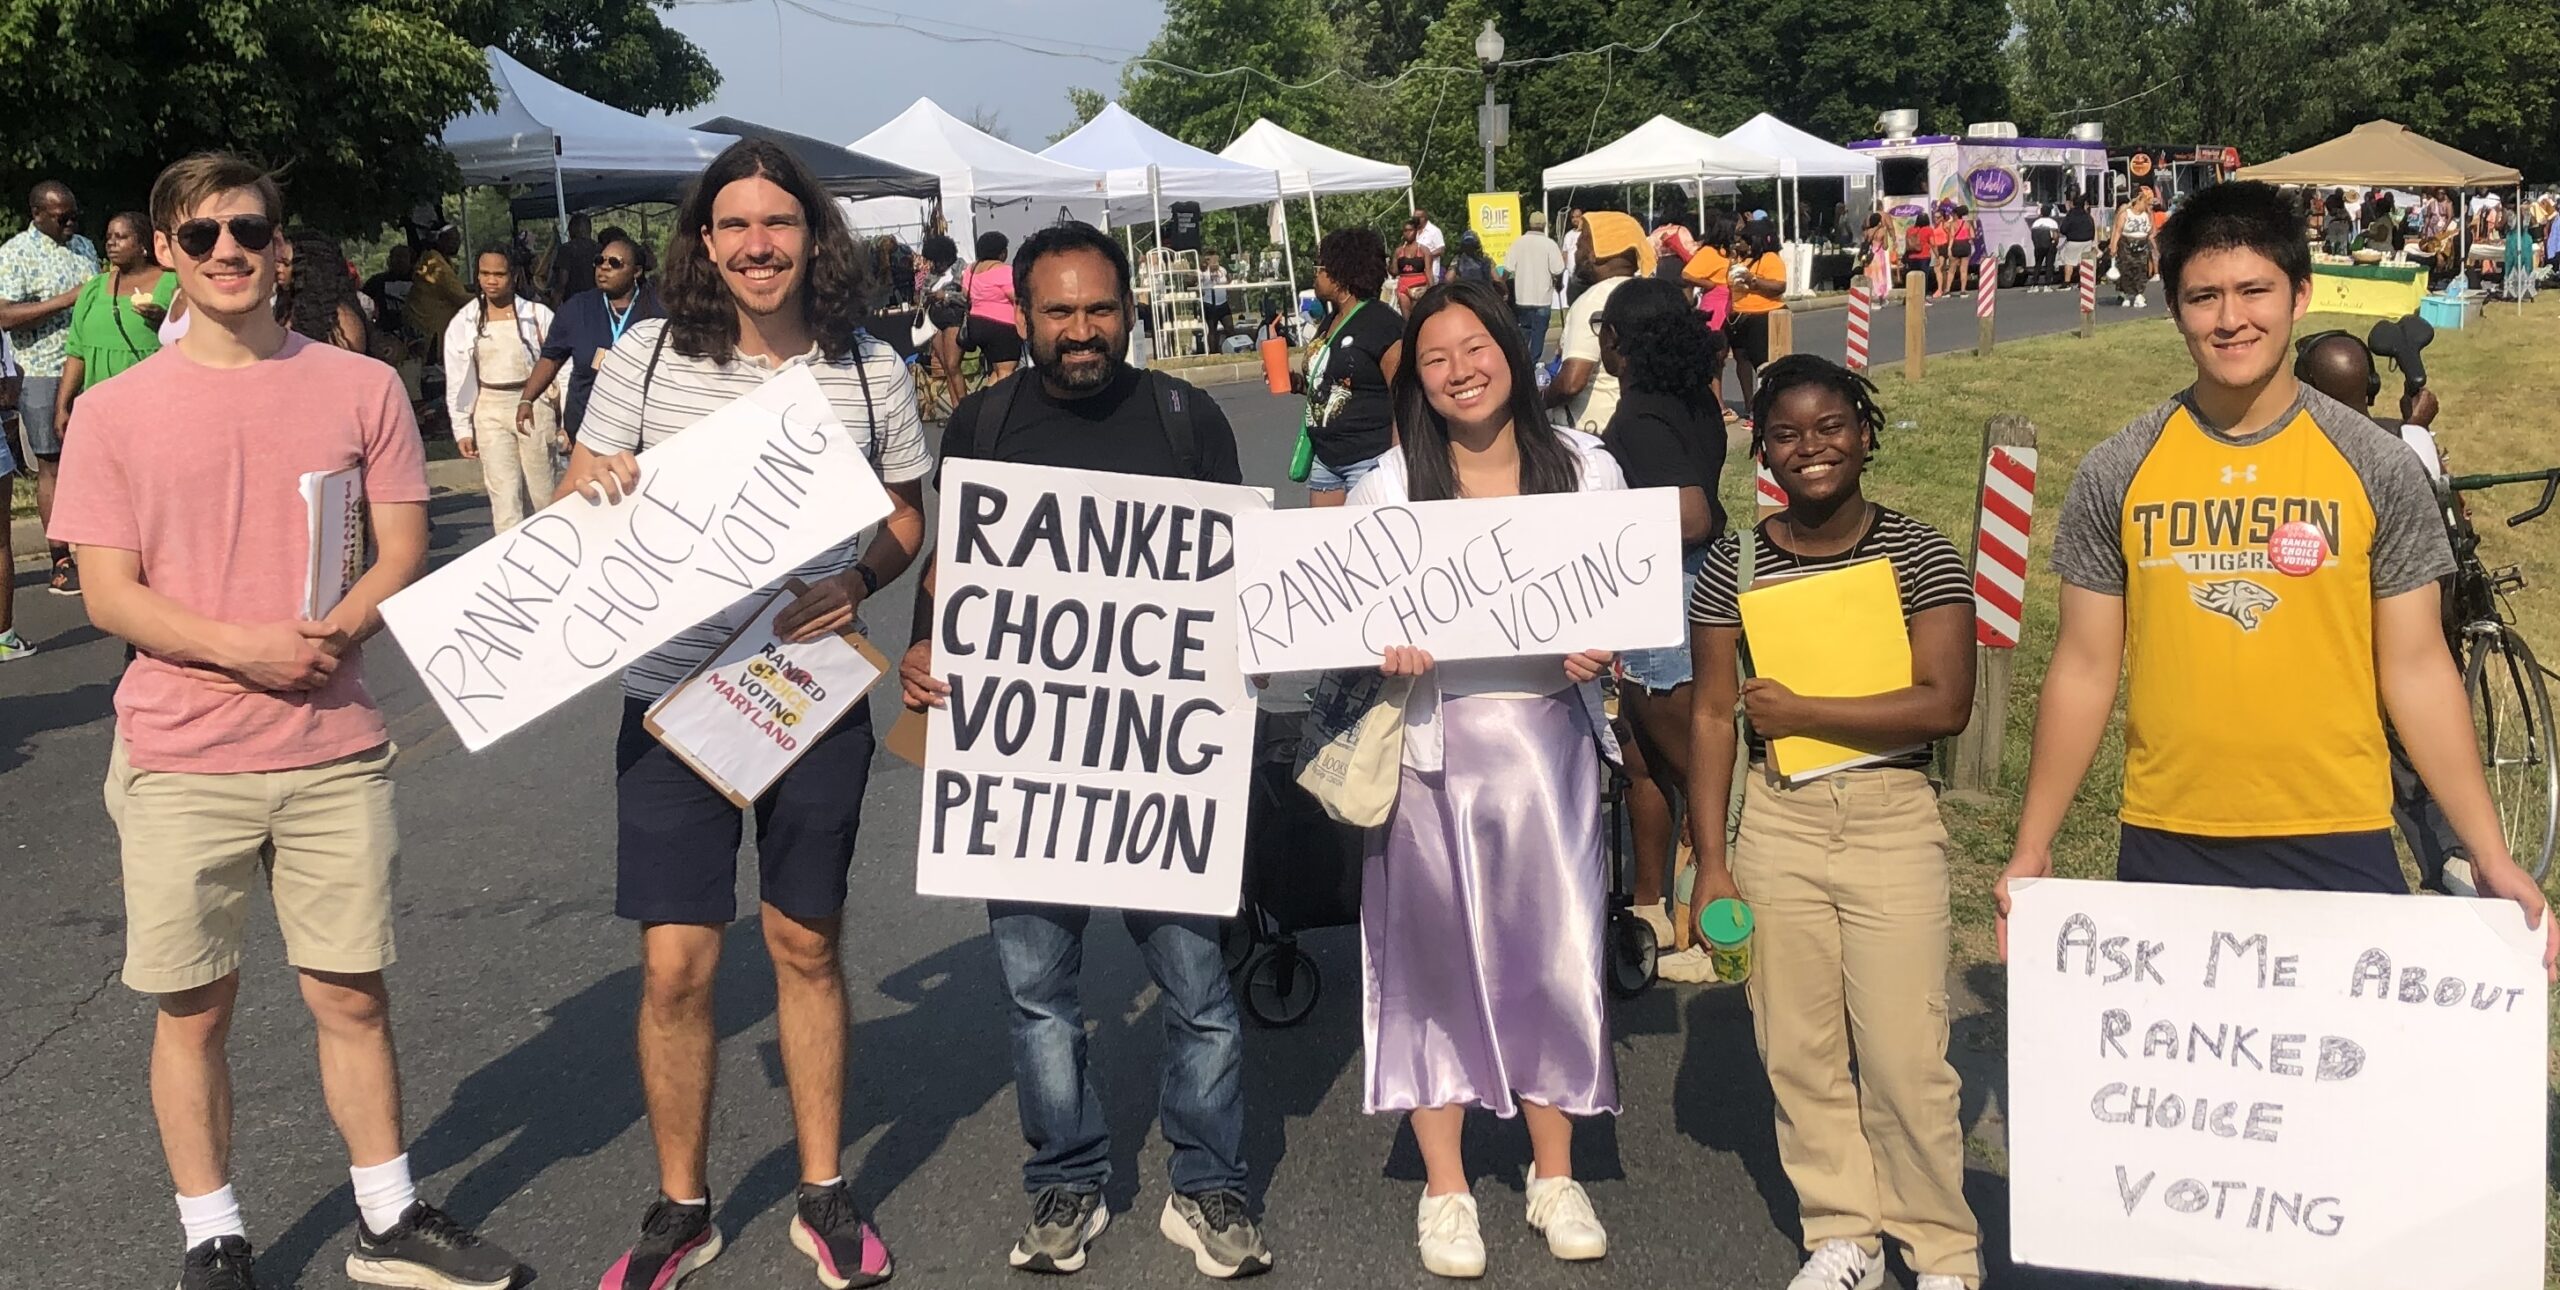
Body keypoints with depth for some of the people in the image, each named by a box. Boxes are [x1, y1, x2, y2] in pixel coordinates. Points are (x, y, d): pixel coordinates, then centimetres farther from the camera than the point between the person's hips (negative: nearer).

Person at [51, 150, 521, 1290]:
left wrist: (330, 638, -16)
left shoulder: (361, 388, 2)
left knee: (354, 994, 8)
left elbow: (403, 555, 3)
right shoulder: (116, 412, 0)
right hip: (179, 762, 0)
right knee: (195, 1008, 8)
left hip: (334, 748, 1)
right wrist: (241, 647, -18)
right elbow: (109, 596, -2)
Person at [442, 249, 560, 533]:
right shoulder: (464, 322, 3)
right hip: (490, 414, 1)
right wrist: (462, 430, 4)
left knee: (541, 496, 5)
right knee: (504, 497, -5)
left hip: (534, 407, -1)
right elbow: (458, 379, 7)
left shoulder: (538, 314, -3)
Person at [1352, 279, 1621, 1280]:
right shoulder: (1387, 487, 2)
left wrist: (1601, 648, -11)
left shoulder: (1586, 468, 5)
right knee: (1439, 952, 4)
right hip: (1435, 738, -1)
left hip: (1549, 735, 1)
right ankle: (1444, 1187, 19)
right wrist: (1386, 645, -17)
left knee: (1557, 944, 2)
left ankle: (1554, 1175, 22)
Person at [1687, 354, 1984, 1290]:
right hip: (1775, 820, 3)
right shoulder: (1734, 567, 3)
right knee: (1798, 1047, 8)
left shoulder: (1921, 556, -4)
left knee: (1904, 1055, -1)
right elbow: (1713, 715, 5)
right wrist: (1711, 861, 2)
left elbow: (1945, 704, -12)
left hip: (1893, 818, -2)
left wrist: (1798, 712, -12)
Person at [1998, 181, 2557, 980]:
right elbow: (2086, 669, 4)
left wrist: (2490, 856, -3)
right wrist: (2032, 849, 3)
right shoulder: (2116, 474, 0)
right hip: (2165, 846, 1)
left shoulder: (2378, 469, 0)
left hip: (2339, 846, 0)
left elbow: (2416, 669, 2)